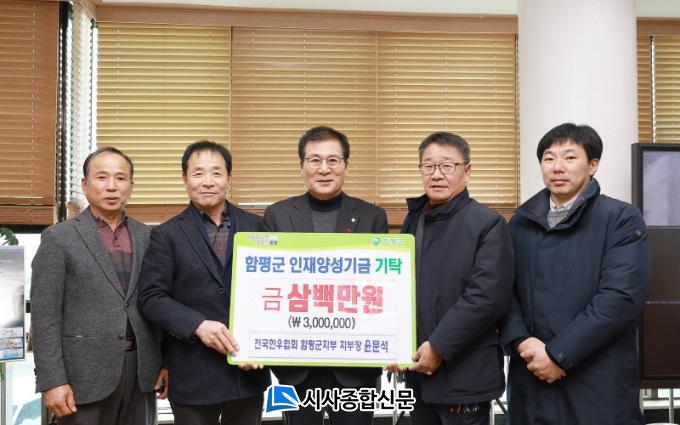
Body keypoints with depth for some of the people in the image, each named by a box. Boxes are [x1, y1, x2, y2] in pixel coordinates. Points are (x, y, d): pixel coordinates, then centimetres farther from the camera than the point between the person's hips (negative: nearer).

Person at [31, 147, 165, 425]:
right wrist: (52, 381, -12)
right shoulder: (59, 237, -2)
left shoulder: (146, 237, 10)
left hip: (141, 368, 4)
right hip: (85, 372, -3)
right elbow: (45, 316, -6)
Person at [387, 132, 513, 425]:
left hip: (463, 375, -6)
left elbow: (488, 297, -18)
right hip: (418, 369, 6)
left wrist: (438, 347, -17)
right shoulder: (414, 220, 12)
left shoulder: (487, 224, -9)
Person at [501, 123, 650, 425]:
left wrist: (558, 354, -16)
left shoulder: (622, 219, -4)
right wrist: (522, 341, -11)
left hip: (598, 381, -4)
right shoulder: (522, 221, 11)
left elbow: (621, 296, -14)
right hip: (531, 373, 4)